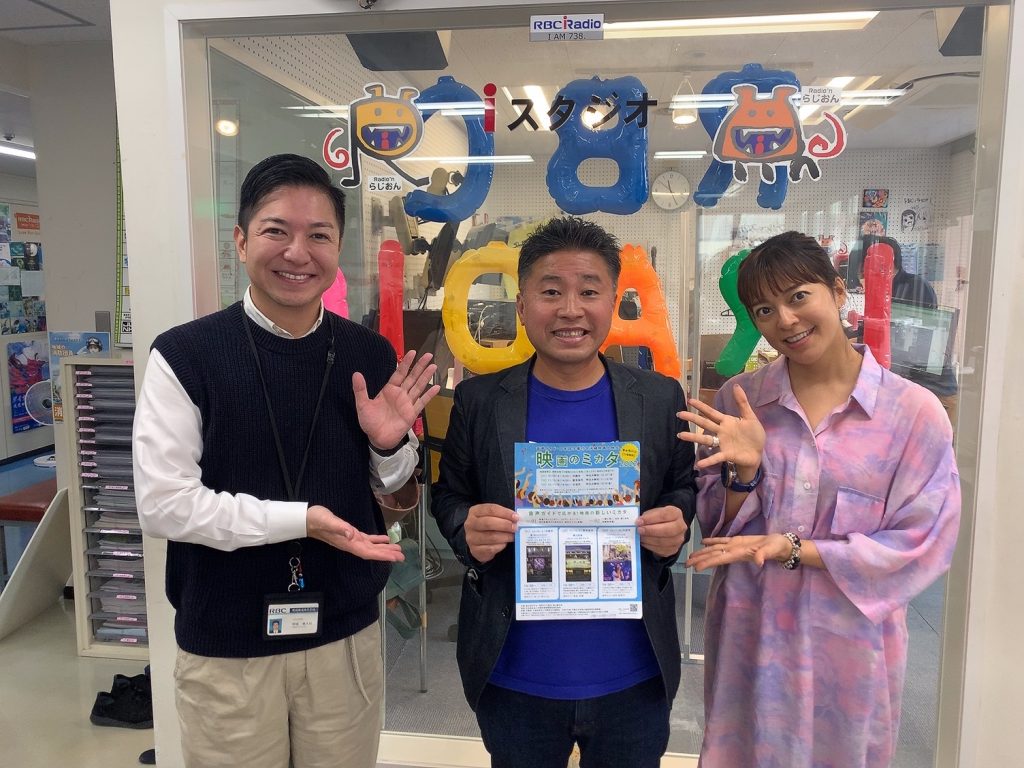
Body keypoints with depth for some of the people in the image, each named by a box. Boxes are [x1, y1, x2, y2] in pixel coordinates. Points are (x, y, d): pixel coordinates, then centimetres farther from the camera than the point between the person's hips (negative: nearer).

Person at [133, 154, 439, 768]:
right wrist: (298, 519, -22)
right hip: (225, 646, -2)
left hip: (347, 635, 3)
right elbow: (163, 503, -14)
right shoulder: (185, 354, -12)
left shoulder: (370, 357, -3)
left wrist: (390, 445, -15)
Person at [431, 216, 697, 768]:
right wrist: (467, 530, -19)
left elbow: (686, 488, 6)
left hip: (632, 677, 1)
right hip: (514, 678, 0)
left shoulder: (660, 397, -5)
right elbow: (448, 496, 2)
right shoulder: (479, 401, -7)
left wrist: (676, 522, -15)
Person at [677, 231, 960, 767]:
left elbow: (921, 544, -9)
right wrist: (744, 468, -20)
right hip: (749, 639, 2)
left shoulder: (915, 411, -10)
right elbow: (717, 528, 0)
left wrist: (790, 549, -17)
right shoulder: (736, 401, -4)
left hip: (849, 644, -1)